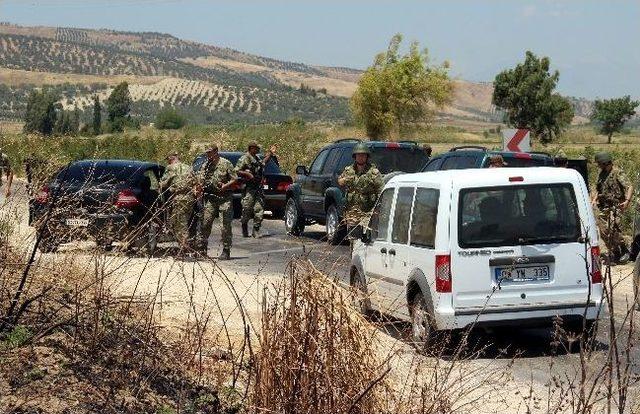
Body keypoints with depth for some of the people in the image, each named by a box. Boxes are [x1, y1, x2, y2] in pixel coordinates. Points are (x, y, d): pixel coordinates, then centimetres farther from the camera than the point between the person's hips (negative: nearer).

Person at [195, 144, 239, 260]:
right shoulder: (205, 166, 11)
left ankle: (226, 251, 4)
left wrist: (225, 186, -16)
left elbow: (235, 179, -2)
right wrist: (198, 188, -9)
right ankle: (201, 249, 8)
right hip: (210, 198, 4)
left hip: (224, 198, -4)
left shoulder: (225, 163, -1)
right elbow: (200, 181, 12)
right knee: (205, 224, 0)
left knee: (226, 226, -2)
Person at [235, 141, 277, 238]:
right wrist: (247, 174, -20)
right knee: (247, 209, -2)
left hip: (258, 188, 7)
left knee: (259, 209, 0)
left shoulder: (257, 158, 17)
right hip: (249, 189, -7)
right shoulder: (244, 159, -8)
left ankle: (256, 230, 6)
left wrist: (270, 154, 34)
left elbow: (263, 163, 39)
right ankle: (245, 230, 14)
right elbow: (236, 171, -12)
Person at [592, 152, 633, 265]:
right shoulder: (601, 174, 14)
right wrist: (594, 199, 12)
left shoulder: (618, 173, -9)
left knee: (613, 229, -19)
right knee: (603, 231, 2)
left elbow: (629, 187, -15)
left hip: (615, 206, -7)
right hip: (603, 207, 7)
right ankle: (614, 253, 14)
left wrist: (627, 201, -27)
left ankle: (624, 250, -2)